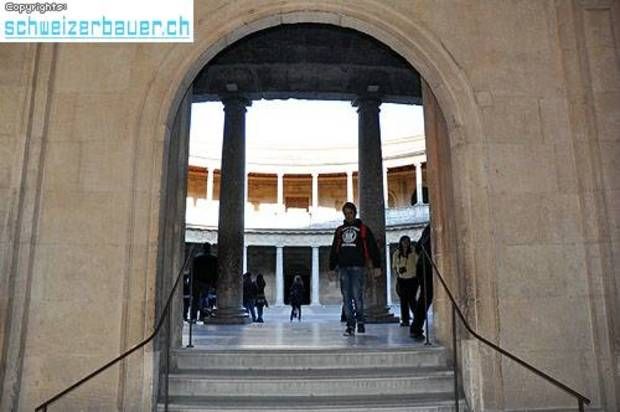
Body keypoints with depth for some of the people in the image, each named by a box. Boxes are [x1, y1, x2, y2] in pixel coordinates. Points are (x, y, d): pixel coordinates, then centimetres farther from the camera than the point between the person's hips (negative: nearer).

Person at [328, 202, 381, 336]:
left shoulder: (363, 229, 6)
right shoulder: (339, 230, 17)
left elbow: (373, 248, 2)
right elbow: (334, 250, 20)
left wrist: (376, 265, -5)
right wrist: (332, 267, 15)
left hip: (358, 267, -3)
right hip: (343, 267, 4)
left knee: (357, 295, -8)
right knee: (346, 297, 0)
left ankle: (360, 321, 11)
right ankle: (350, 325, 4)